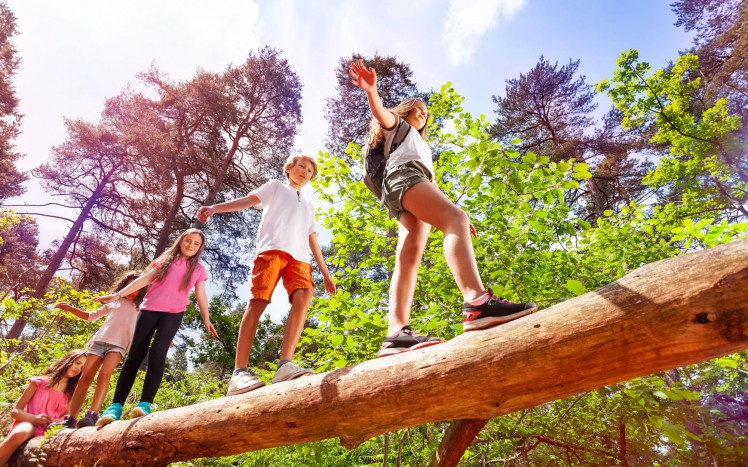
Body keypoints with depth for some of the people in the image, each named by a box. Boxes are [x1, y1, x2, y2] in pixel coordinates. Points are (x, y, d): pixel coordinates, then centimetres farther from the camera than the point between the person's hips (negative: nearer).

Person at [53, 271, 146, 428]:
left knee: (104, 375, -24)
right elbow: (91, 316, 29)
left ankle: (92, 416, -32)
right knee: (85, 378, -7)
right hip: (99, 341, 2)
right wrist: (69, 308, 20)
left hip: (118, 346, -2)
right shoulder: (114, 303, 22)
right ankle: (69, 419, -9)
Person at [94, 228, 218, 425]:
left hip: (174, 313, -1)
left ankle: (145, 404, -22)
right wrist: (119, 294, 2)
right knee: (136, 353, -4)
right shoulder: (166, 259, 14)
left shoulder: (198, 269, 13)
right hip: (150, 308, 1)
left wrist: (206, 319, 0)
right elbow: (145, 279, 10)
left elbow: (201, 296, 10)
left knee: (157, 352, -18)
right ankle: (115, 405, -6)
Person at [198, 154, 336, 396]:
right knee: (258, 301, -18)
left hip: (299, 255, 4)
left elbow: (313, 242, 31)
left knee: (303, 297, -23)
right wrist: (215, 207, -8)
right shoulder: (276, 186, 26)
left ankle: (285, 365, -33)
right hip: (272, 248, -4)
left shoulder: (308, 206, 37)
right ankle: (239, 372, -21)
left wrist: (326, 273, 23)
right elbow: (248, 200, 10)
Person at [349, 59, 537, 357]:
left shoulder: (422, 146, 45)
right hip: (403, 175, -7)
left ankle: (396, 334, -31)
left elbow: (432, 185, 34)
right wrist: (371, 91, -19)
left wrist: (454, 214, 24)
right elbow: (381, 114, 2)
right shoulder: (396, 124, 28)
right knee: (455, 219, -31)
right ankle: (477, 302, -52)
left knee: (409, 258, -15)